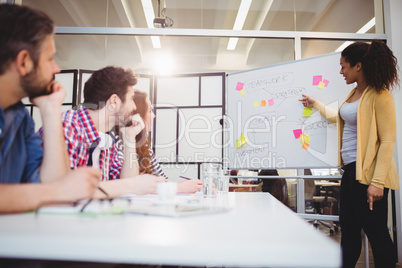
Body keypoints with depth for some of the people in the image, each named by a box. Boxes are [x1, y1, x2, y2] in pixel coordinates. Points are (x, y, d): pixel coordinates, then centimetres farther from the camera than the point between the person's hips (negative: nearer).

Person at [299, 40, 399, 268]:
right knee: (348, 228, 16)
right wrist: (315, 104, 40)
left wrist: (377, 182, -21)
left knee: (376, 232, 1)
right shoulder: (354, 93, 14)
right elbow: (340, 118, 33)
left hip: (368, 173, -9)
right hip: (351, 170, 9)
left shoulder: (380, 96, -13)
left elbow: (388, 140, -18)